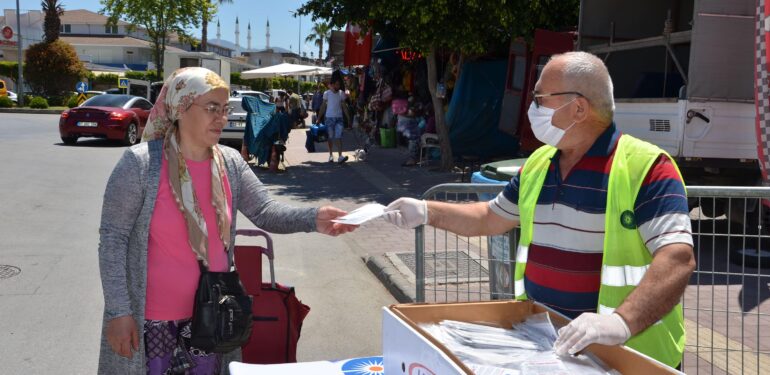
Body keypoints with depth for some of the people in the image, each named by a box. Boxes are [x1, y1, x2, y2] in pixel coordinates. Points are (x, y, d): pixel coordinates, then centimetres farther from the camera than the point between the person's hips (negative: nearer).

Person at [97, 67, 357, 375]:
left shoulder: (230, 163, -1)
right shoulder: (140, 163, -16)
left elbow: (264, 211, -1)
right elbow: (113, 239, -13)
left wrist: (313, 219, -20)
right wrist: (118, 311, -15)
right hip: (152, 317, -5)